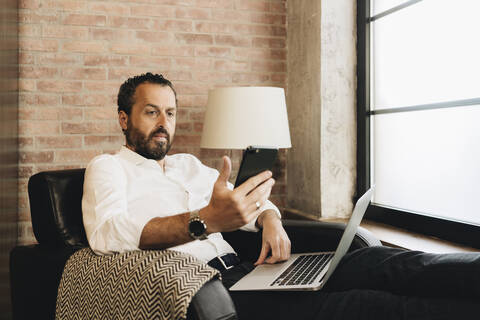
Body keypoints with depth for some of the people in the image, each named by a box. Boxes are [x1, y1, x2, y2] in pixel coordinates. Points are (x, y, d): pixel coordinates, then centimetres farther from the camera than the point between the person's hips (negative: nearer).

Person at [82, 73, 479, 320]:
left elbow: (247, 201, 27)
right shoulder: (108, 167, 6)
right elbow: (106, 233, -16)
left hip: (242, 270, 7)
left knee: (367, 262, -18)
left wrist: (269, 219, -1)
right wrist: (205, 221, -32)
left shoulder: (189, 165, 26)